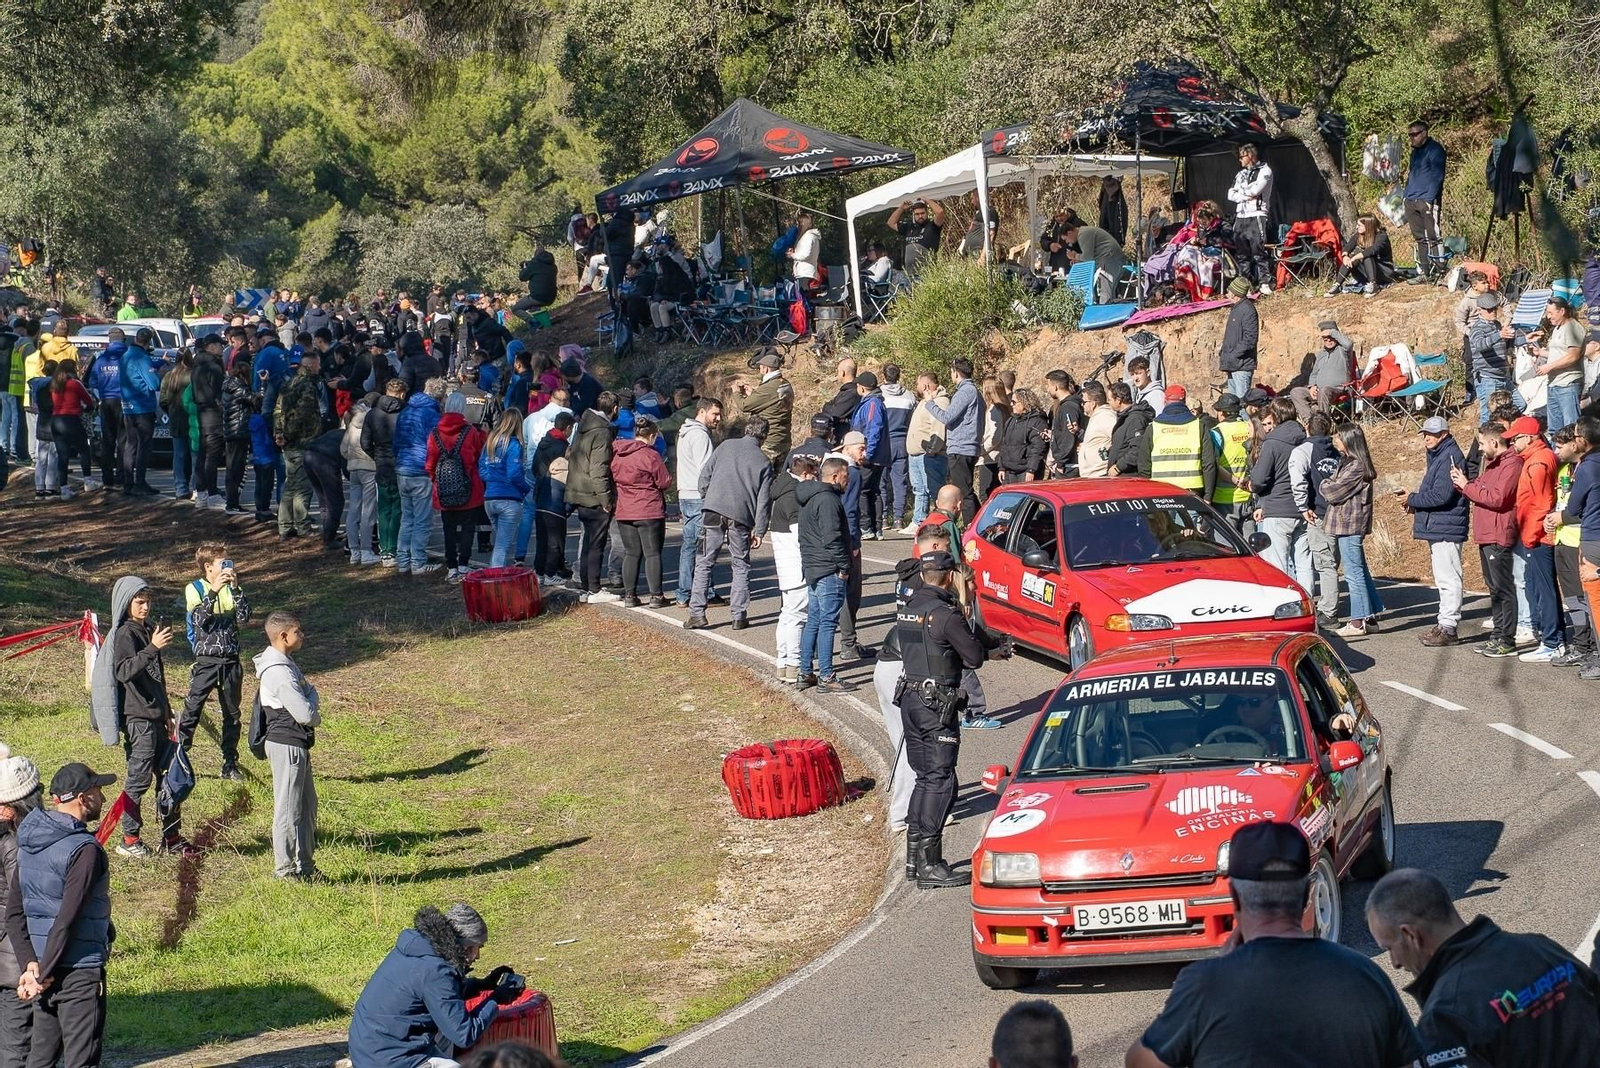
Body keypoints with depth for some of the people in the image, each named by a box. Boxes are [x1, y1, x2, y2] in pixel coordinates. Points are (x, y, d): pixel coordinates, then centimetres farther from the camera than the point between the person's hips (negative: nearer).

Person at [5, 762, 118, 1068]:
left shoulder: (28, 844, 8)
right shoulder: (84, 850, -17)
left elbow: (13, 913, 8)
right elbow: (67, 920, -20)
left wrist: (30, 963, 1)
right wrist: (43, 975, -15)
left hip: (44, 967, 8)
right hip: (80, 971, -8)